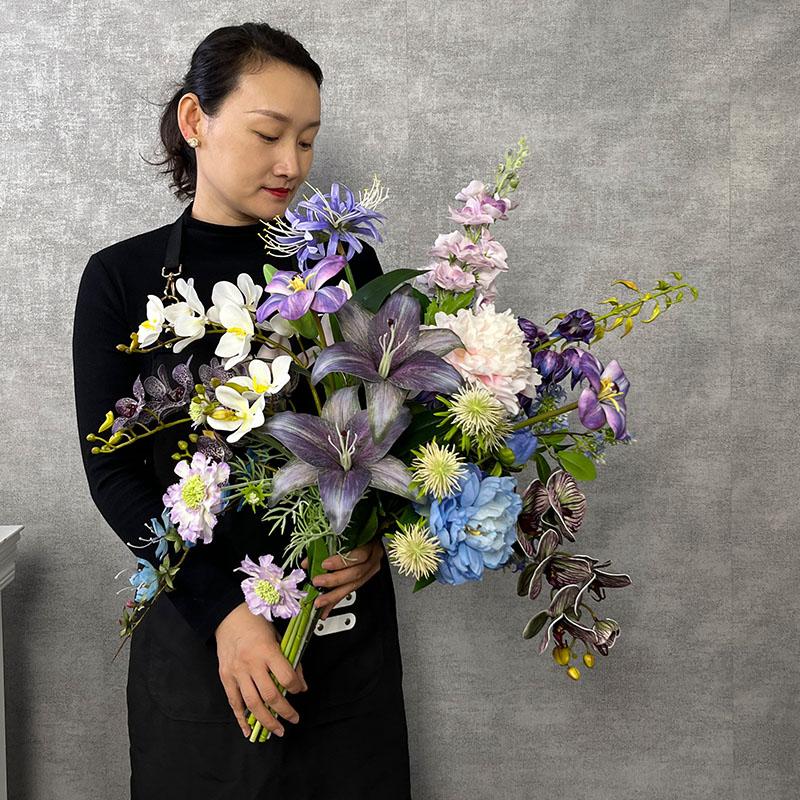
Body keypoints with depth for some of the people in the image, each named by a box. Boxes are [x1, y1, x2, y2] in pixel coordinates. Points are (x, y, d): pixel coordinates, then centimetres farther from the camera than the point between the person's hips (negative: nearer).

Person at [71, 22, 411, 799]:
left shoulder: (344, 262, 2)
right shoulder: (122, 278, -2)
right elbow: (114, 471, -6)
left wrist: (378, 538, -14)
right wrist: (220, 610, -15)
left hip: (348, 619, 2)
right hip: (196, 629, -1)